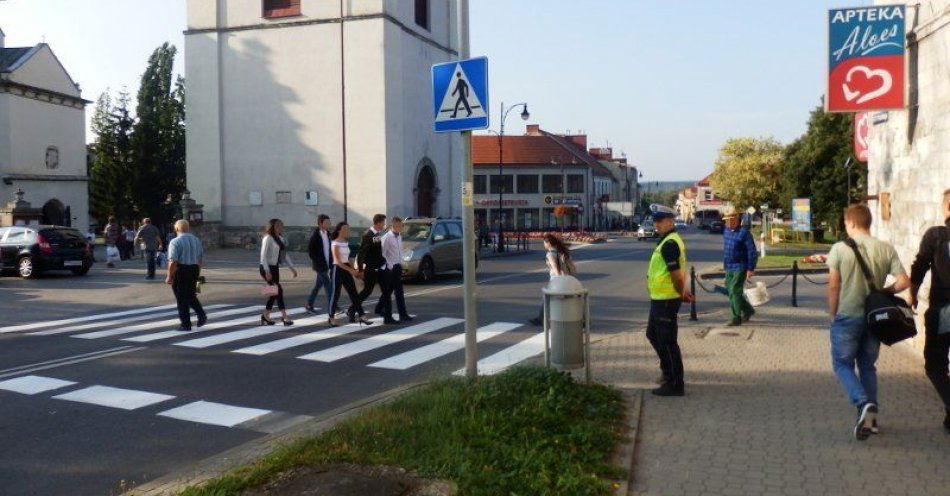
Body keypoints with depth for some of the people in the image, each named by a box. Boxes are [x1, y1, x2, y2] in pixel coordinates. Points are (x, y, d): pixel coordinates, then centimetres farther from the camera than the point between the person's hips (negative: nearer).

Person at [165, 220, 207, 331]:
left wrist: (169, 276, -12)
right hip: (194, 270, 6)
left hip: (180, 271, -6)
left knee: (181, 298, 5)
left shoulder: (175, 241, -12)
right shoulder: (196, 240, 8)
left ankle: (186, 324, 9)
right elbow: (200, 258, 15)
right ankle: (201, 315, 5)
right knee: (191, 295, 22)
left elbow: (173, 261, -19)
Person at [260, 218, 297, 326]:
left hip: (275, 268, 8)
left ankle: (265, 316, 20)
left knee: (275, 292, 9)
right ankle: (284, 317, -10)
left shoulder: (280, 238, 12)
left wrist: (292, 268, 10)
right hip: (267, 268, -8)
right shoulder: (268, 238, -12)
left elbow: (285, 255, 16)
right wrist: (267, 271, -23)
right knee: (278, 290, -12)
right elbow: (263, 255, -17)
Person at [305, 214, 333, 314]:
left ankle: (309, 305, 27)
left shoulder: (328, 234, 9)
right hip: (320, 265, -7)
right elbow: (310, 249, -13)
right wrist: (317, 261, -14)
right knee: (328, 286, -9)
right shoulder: (315, 235, -12)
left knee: (317, 285, 15)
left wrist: (331, 261, 8)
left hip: (327, 264, 7)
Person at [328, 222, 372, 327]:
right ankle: (332, 318, 14)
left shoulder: (346, 243, 12)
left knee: (354, 294, 1)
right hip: (338, 270, -7)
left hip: (347, 270, 7)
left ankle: (362, 316, -1)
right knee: (336, 294, 1)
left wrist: (354, 270, 8)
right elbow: (337, 261, -18)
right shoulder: (335, 244, -11)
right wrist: (350, 270, -25)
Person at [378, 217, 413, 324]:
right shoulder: (387, 237, -13)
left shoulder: (399, 236, 10)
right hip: (390, 268, -8)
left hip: (397, 267, 8)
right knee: (388, 293, -2)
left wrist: (400, 264, 13)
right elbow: (383, 254, -15)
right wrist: (389, 267, -16)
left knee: (399, 292, 11)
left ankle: (403, 315, 17)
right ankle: (387, 318, 2)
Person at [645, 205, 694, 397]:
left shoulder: (669, 244, -20)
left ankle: (676, 385, 6)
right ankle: (669, 373, 35)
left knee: (667, 341, -3)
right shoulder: (668, 240, 14)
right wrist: (683, 291, 14)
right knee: (653, 334, 22)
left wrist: (681, 293, -7)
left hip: (666, 300, -11)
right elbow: (678, 272, 20)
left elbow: (676, 274, -21)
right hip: (659, 299, 11)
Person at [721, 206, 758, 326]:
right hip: (729, 268, 8)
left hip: (740, 267, -8)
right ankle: (748, 310, 32)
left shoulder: (744, 232, -12)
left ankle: (737, 318, -5)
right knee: (731, 291, 12)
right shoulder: (726, 231, 10)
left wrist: (751, 269, -16)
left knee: (735, 291, -11)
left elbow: (752, 252, -13)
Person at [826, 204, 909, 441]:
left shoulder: (840, 248, -11)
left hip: (847, 317, -4)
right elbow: (904, 282, -5)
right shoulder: (886, 249, -1)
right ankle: (871, 417, 20)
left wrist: (833, 315, 1)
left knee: (842, 364, 9)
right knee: (868, 365, 17)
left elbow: (833, 287, -11)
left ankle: (864, 404, -14)